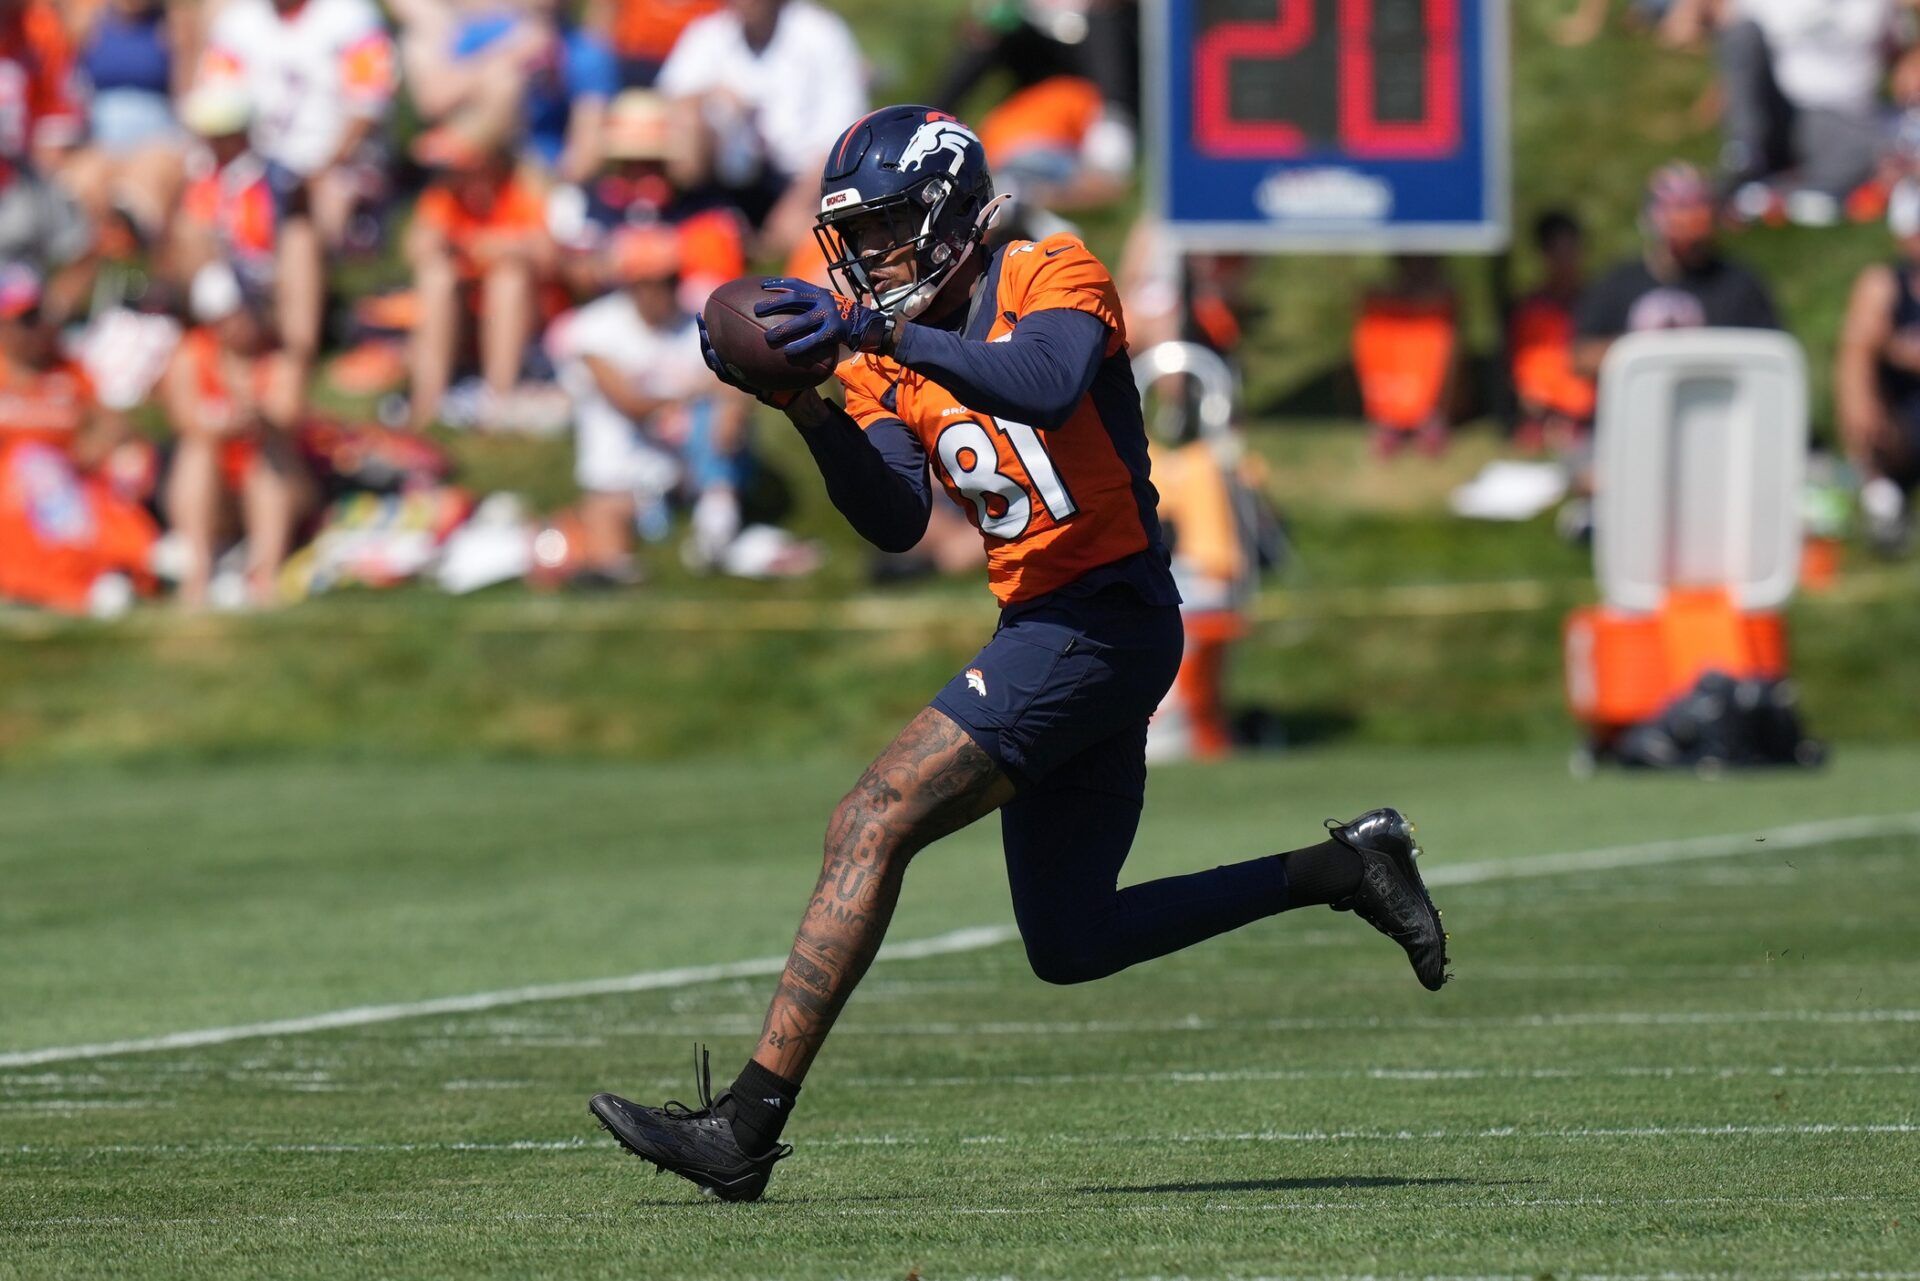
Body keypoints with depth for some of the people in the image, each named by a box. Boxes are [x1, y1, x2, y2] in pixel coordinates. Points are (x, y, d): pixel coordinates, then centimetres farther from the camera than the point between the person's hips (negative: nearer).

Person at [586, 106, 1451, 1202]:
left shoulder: (1056, 282, -10)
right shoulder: (888, 356, 11)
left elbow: (1045, 385, -33)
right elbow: (897, 523, -2)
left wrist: (877, 331, -38)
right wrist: (813, 412, -18)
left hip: (1106, 618, -10)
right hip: (1047, 633, 10)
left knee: (873, 824, -18)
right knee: (1070, 945, 15)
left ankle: (749, 1123, -21)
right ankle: (1346, 869, 25)